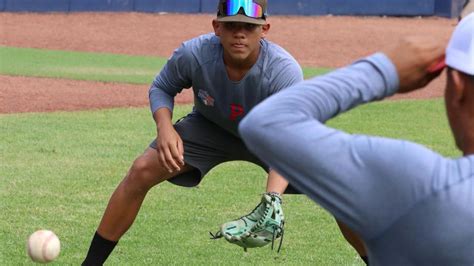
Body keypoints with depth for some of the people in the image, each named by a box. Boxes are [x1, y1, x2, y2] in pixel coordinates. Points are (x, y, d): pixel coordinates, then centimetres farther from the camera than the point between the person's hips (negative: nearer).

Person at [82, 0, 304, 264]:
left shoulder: (285, 71, -36)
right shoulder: (193, 54, -29)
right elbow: (161, 88, -8)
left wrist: (273, 198, -59)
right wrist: (165, 128, -29)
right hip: (210, 128, 1)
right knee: (142, 171, -16)